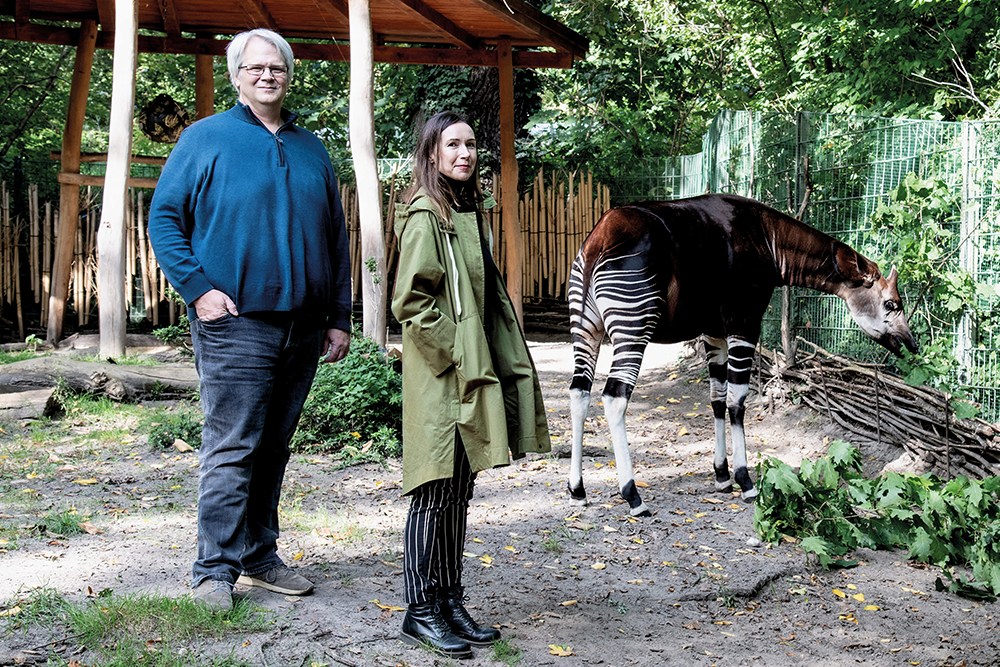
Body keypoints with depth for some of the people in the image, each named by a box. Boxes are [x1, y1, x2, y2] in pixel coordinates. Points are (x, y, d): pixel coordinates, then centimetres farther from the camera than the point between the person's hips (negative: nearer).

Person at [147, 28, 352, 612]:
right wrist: (198, 288, -13)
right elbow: (163, 218, -1)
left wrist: (339, 317, 12)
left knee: (274, 446, 12)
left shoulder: (312, 149, 16)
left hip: (302, 327, 5)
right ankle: (216, 570, 2)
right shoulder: (205, 138, 2)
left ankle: (260, 555, 23)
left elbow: (337, 239, 17)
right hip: (235, 324, -5)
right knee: (231, 449, -6)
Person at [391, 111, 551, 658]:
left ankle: (450, 601, 22)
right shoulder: (426, 216, -12)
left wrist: (482, 363, 14)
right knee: (434, 492, -3)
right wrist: (456, 356, -15)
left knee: (459, 491, 13)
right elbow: (411, 301, -17)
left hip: (471, 373, 9)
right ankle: (421, 611, 8)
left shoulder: (471, 212, 15)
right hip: (439, 376, -9)